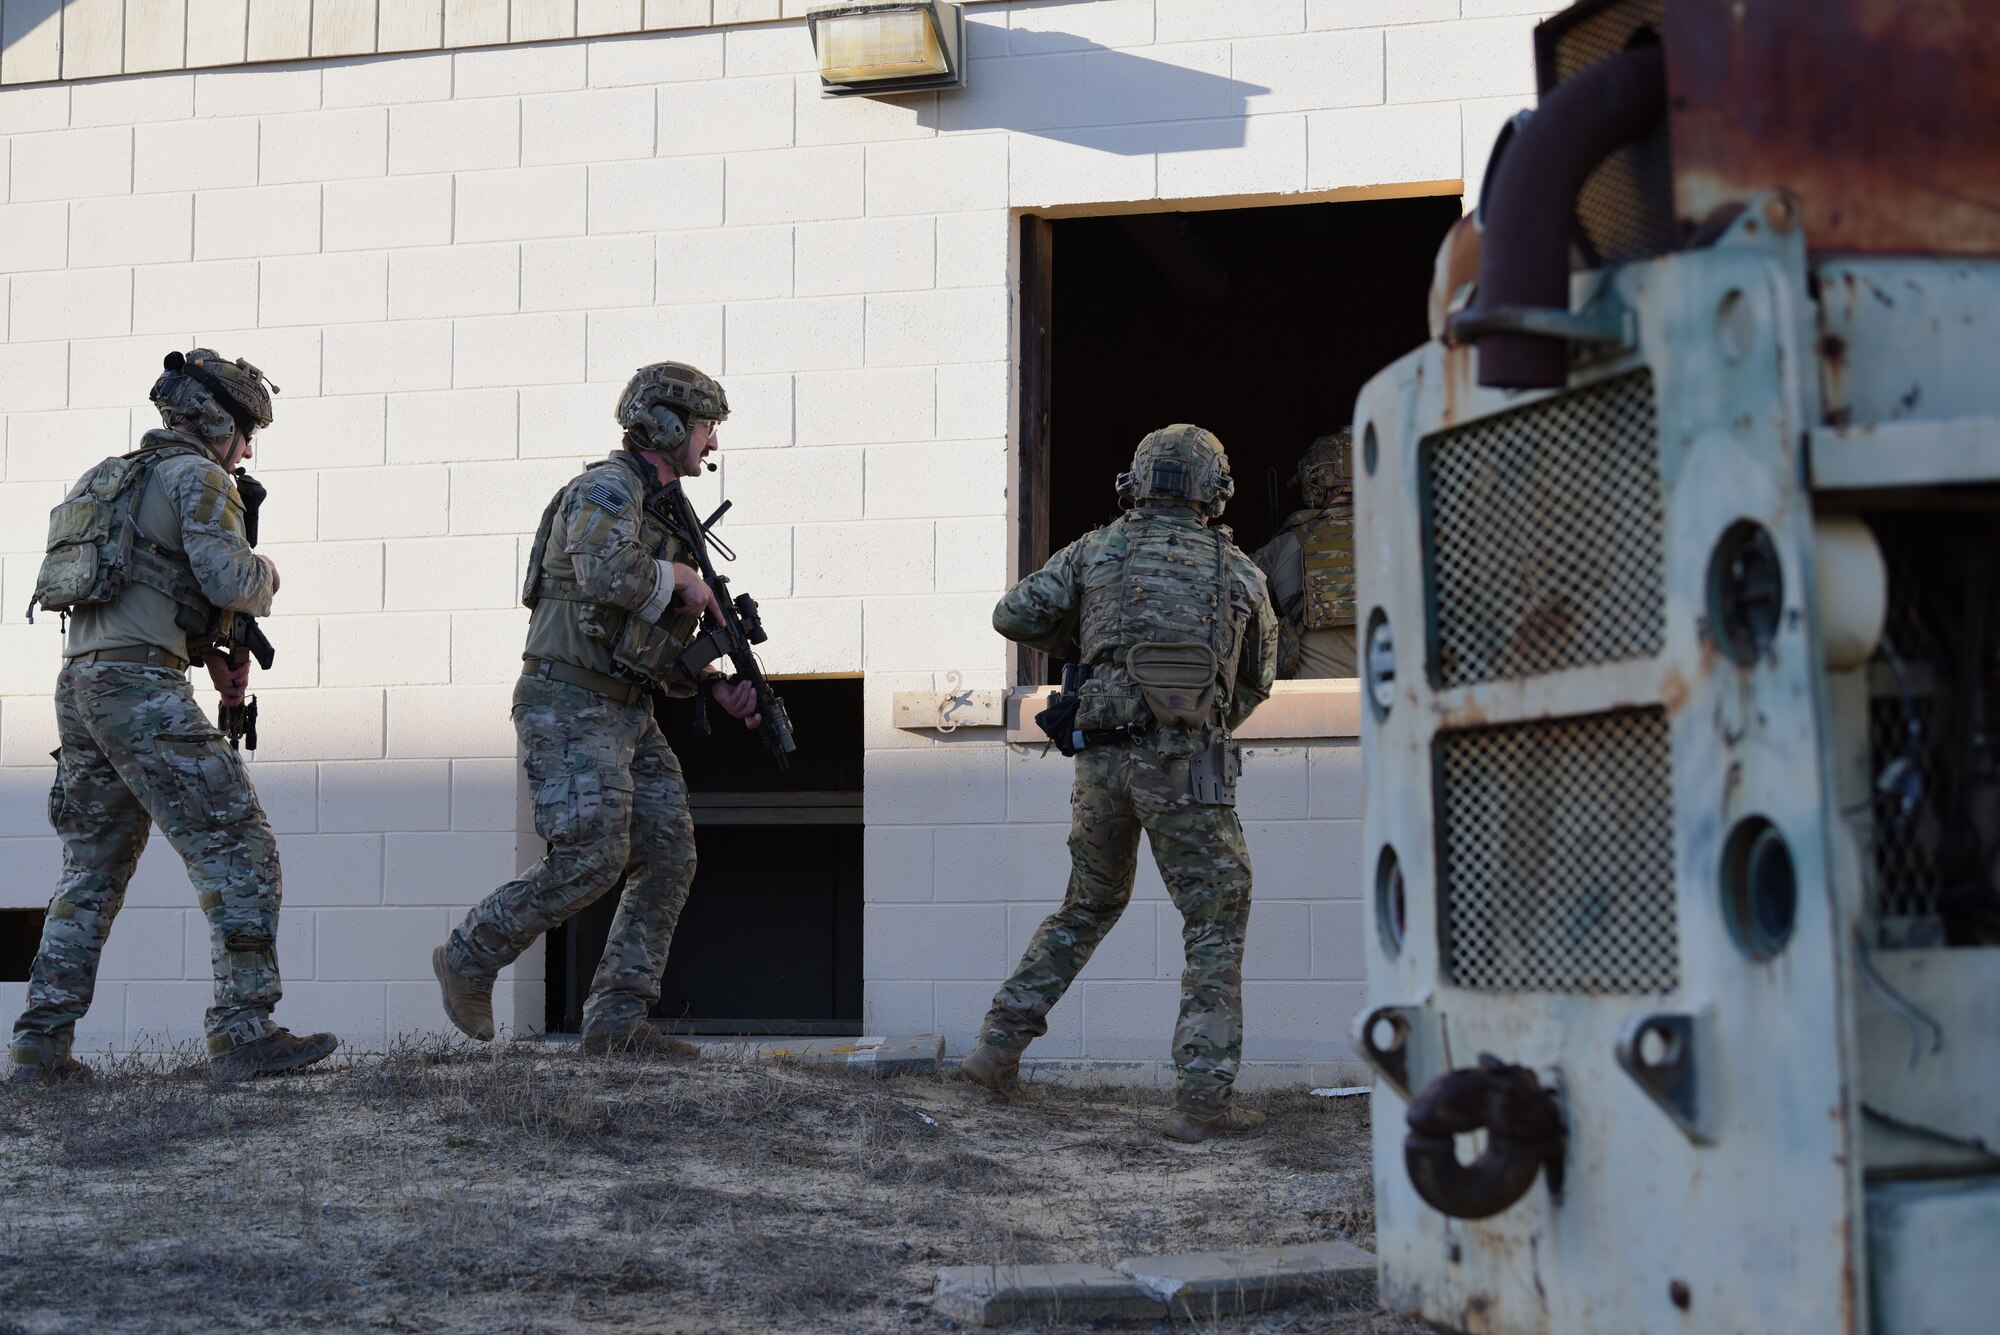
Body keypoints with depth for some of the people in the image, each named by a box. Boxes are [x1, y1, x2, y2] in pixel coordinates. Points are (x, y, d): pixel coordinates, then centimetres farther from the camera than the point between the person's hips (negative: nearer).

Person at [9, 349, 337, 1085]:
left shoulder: (118, 476, 25)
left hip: (79, 684, 9)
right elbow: (227, 581, -15)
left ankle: (40, 1046, 11)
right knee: (237, 850, -6)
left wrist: (213, 652, 17)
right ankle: (244, 1033, -11)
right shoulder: (197, 476, -3)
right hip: (140, 687, -9)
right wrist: (264, 573, 7)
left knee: (91, 872, 14)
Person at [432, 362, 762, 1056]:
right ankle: (468, 959, 3)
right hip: (569, 704, -10)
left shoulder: (665, 510, 19)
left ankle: (617, 1019, 4)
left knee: (669, 860, 1)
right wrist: (681, 578, -15)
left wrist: (717, 688, 8)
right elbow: (606, 574, -33)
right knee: (590, 860, -16)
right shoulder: (607, 488, -11)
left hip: (627, 712, 10)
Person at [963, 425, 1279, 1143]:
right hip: (1190, 764, -3)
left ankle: (999, 1044, 22)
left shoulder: (1098, 550, 8)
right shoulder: (1239, 572, 8)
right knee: (1217, 924, 5)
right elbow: (1257, 679, 19)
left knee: (1089, 904, 23)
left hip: (1102, 758, 3)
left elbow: (1014, 615, 6)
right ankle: (1204, 1097, -3)